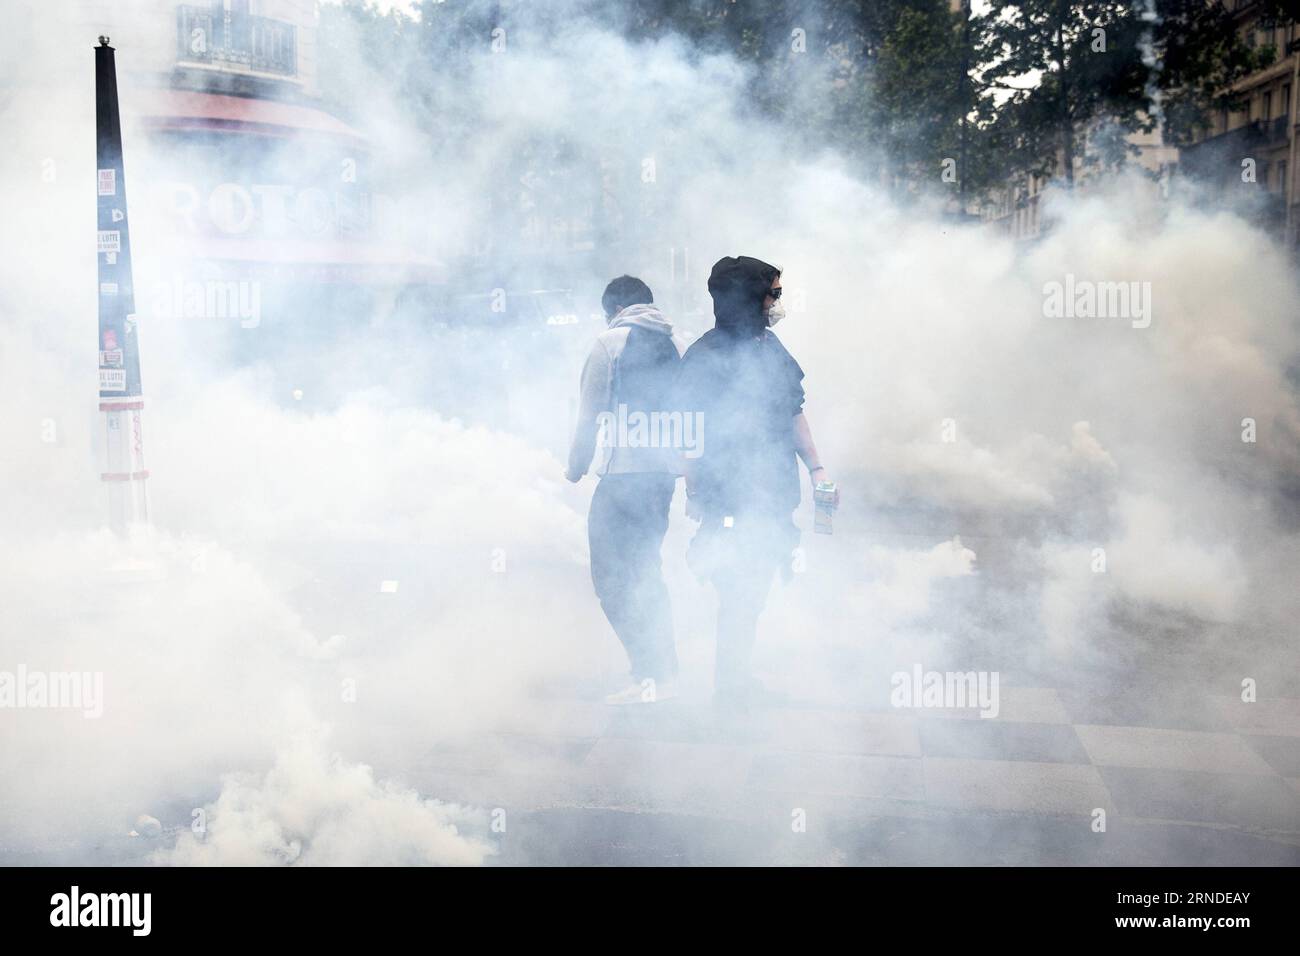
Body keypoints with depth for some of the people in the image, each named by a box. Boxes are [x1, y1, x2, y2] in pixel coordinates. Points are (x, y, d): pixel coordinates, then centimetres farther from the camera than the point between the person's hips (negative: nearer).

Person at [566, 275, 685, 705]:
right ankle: (665, 673, 15)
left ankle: (649, 674, -10)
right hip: (665, 471, 7)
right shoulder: (677, 343, 14)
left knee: (612, 575, -3)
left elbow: (590, 414, -4)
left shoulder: (610, 342, -2)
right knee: (646, 571, 16)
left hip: (623, 472, -7)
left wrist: (576, 469, 5)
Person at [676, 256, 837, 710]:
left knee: (754, 590, 15)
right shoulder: (706, 356, -13)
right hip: (734, 500, -8)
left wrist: (816, 467, 16)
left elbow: (794, 412, 18)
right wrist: (695, 495, -15)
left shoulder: (770, 345, 11)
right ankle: (730, 688, 14)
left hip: (774, 492, 8)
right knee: (740, 593, -2)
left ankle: (738, 679, 29)